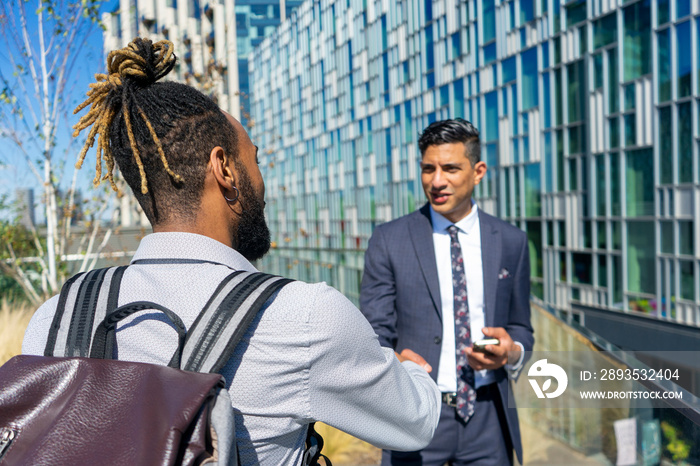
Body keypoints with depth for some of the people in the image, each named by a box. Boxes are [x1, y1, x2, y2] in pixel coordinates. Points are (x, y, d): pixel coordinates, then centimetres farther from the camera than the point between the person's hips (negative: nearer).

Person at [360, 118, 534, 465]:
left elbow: (520, 328, 11)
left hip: (488, 420, 2)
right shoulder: (388, 240, -4)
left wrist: (512, 352, -11)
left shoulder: (511, 242, 2)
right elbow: (374, 331, -3)